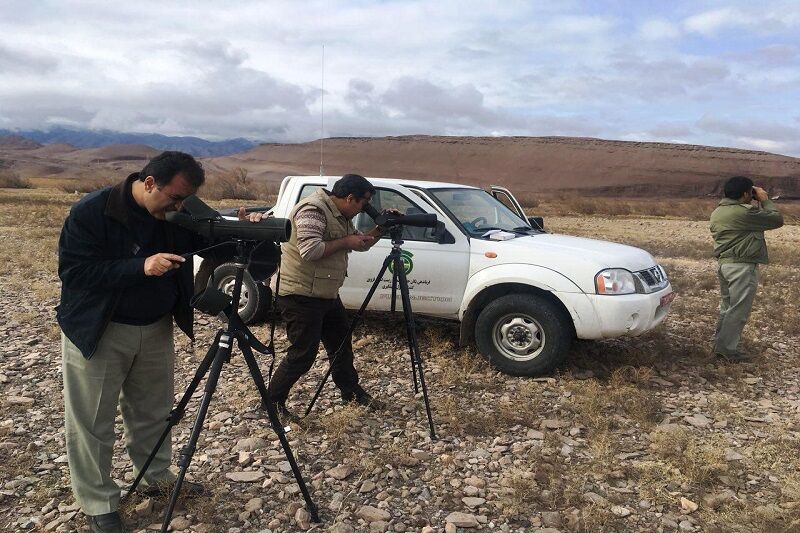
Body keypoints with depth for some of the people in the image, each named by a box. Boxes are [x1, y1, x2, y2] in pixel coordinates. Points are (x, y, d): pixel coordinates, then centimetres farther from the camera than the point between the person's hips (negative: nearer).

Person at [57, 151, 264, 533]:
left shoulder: (178, 215, -5)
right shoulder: (91, 212, -20)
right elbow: (73, 272, -23)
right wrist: (141, 267, -34)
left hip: (156, 329, 5)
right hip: (98, 332, -5)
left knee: (154, 412, 16)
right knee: (93, 423, 5)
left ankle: (157, 477, 36)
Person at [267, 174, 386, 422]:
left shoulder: (340, 216, 11)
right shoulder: (313, 210, -20)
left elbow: (361, 244, 20)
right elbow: (309, 250, -32)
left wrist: (381, 228, 3)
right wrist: (345, 242, -20)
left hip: (325, 294, 10)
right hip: (300, 296, -10)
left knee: (341, 342, 18)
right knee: (303, 354, -4)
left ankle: (351, 391, 35)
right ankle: (272, 402, 13)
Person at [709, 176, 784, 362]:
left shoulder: (717, 212, 9)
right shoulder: (745, 212, -18)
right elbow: (777, 220, -9)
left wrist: (757, 204, 13)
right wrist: (765, 200, 2)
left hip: (724, 263, 9)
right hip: (742, 266, -9)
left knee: (727, 307, 17)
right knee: (739, 310, -2)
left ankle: (720, 342, 23)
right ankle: (726, 348, 1)